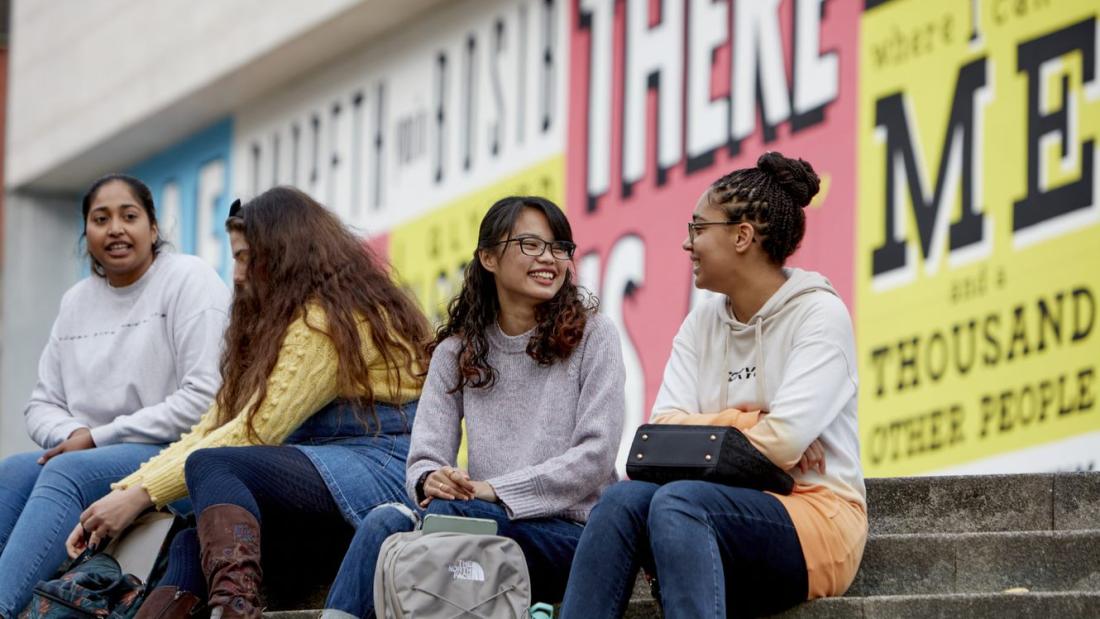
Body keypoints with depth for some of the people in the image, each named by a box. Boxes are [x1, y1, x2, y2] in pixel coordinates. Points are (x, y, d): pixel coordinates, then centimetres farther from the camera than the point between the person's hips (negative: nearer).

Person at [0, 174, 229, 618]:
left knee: (66, 472, -32)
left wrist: (99, 437, -13)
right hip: (85, 455, 6)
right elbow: (42, 405, 18)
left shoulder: (188, 279, -3)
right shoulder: (76, 302, 17)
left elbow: (205, 398, -13)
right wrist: (73, 435, -8)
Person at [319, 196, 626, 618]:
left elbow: (596, 456, -7)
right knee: (387, 521, -29)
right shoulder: (457, 351, 14)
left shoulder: (592, 337, 3)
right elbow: (425, 457, 5)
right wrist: (431, 479, -21)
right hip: (488, 520, 3)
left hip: (570, 535, -3)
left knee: (448, 512, -32)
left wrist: (495, 489, -17)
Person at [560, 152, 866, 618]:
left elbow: (785, 439, -16)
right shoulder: (702, 323, 16)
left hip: (817, 514, -5)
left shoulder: (819, 313, -3)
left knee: (679, 501, -34)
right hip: (730, 511, 5)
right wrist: (743, 422, -12)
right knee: (625, 500, -26)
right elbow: (663, 430, 2)